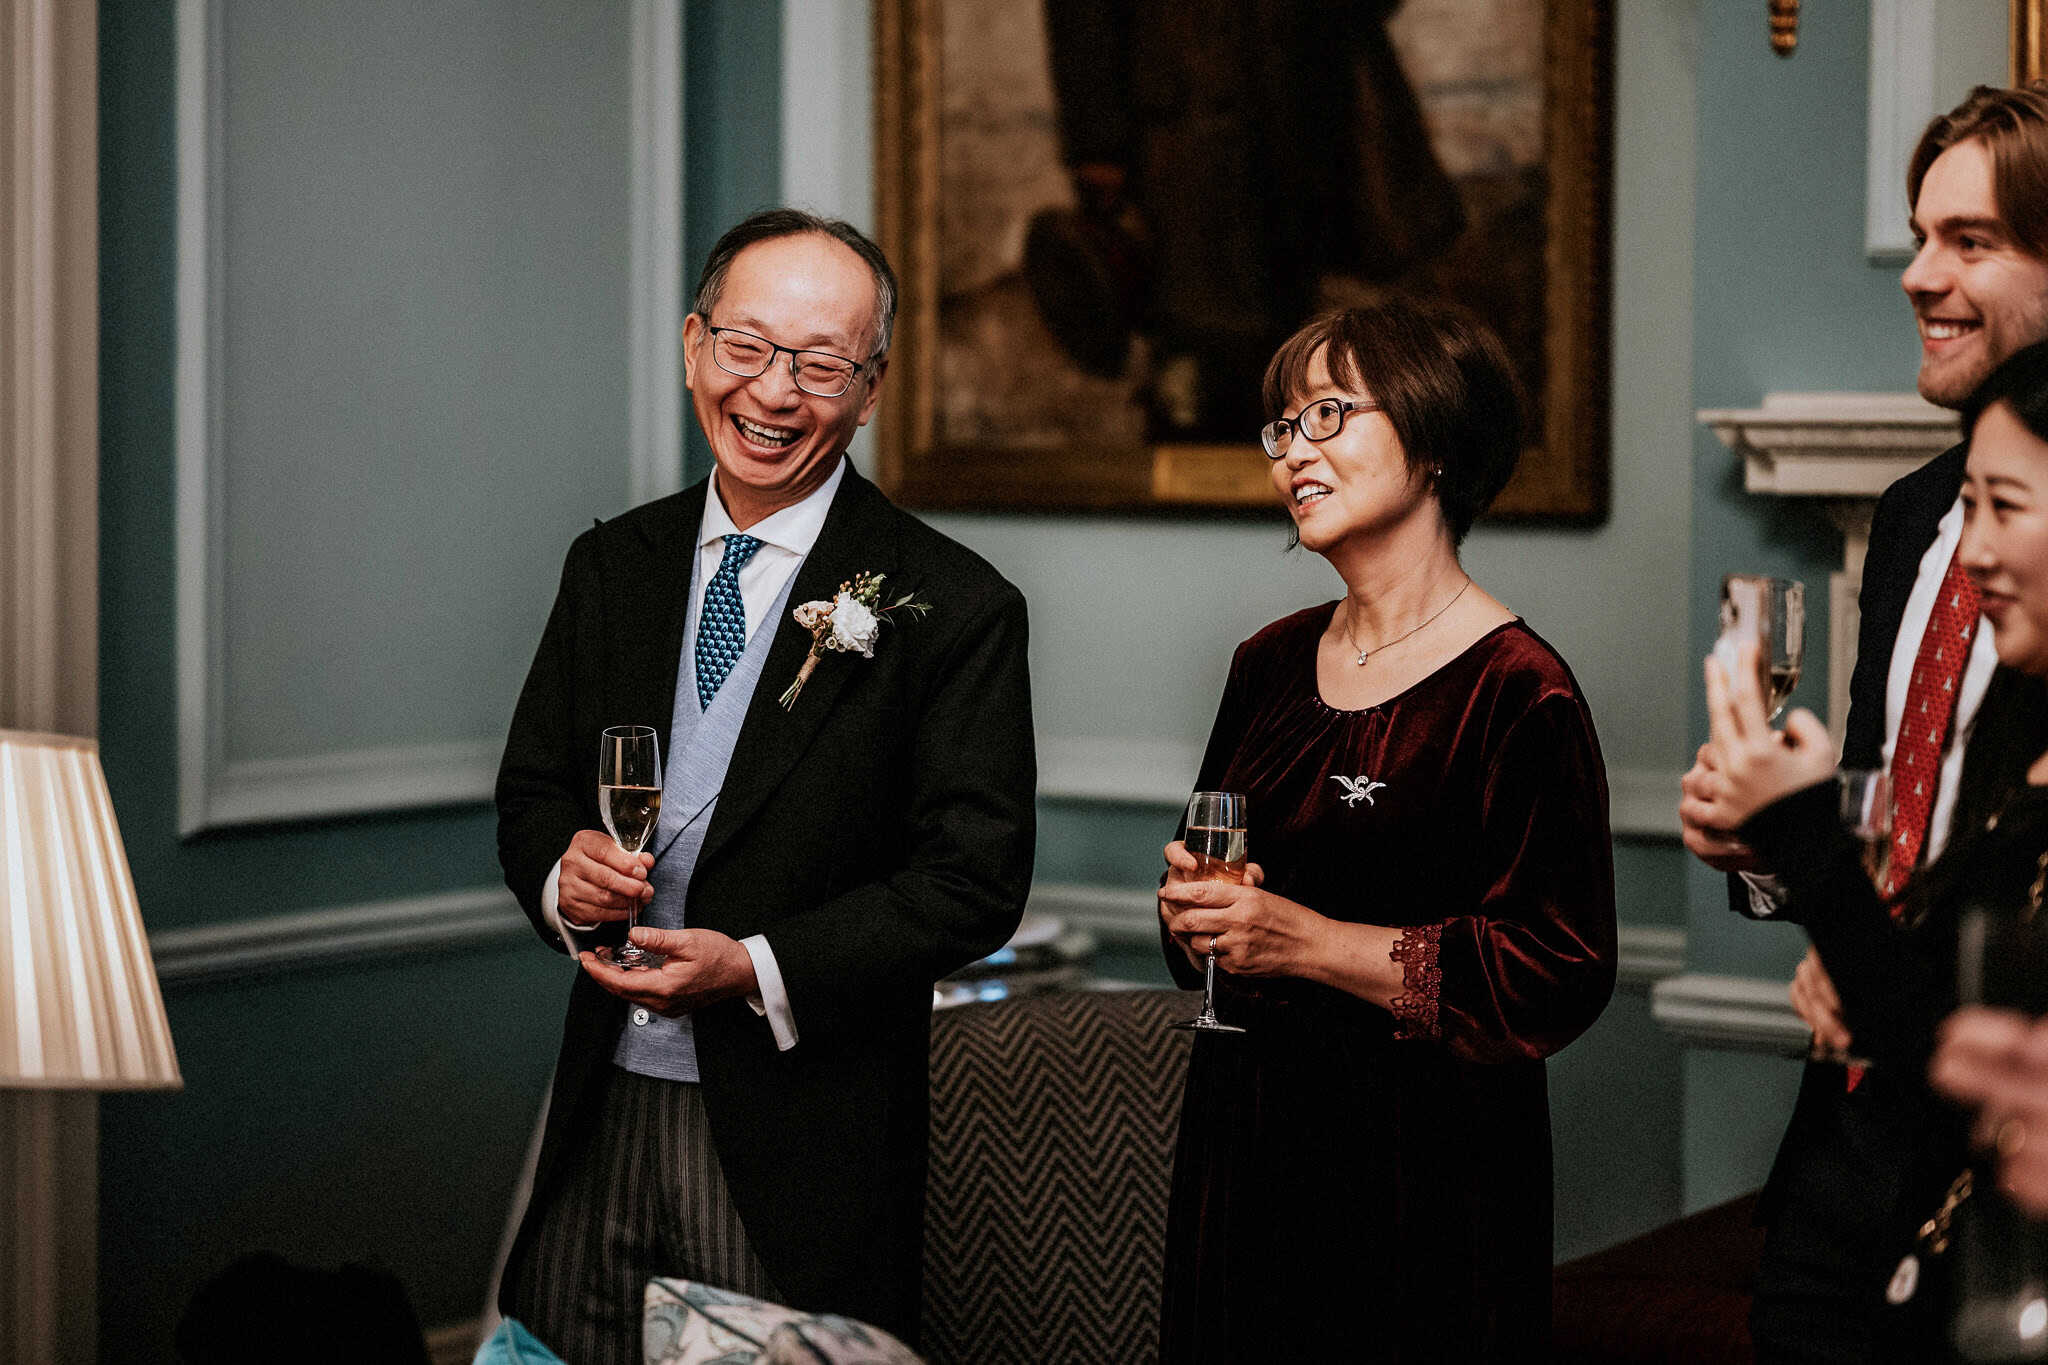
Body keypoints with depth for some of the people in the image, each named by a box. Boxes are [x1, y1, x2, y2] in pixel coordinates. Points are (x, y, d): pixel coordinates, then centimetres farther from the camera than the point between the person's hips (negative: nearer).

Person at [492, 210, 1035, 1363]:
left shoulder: (955, 608, -7)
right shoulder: (611, 567, 10)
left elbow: (975, 881, -10)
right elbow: (532, 792, 16)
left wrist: (758, 967, -18)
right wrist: (563, 875, -8)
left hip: (801, 1146, -4)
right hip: (605, 1106, 4)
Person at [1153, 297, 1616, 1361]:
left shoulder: (1518, 693, -13)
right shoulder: (1270, 665, 9)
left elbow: (1560, 975, -18)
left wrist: (1313, 944, -20)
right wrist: (1190, 908, -3)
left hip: (1421, 1164, -6)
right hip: (1242, 1143, 6)